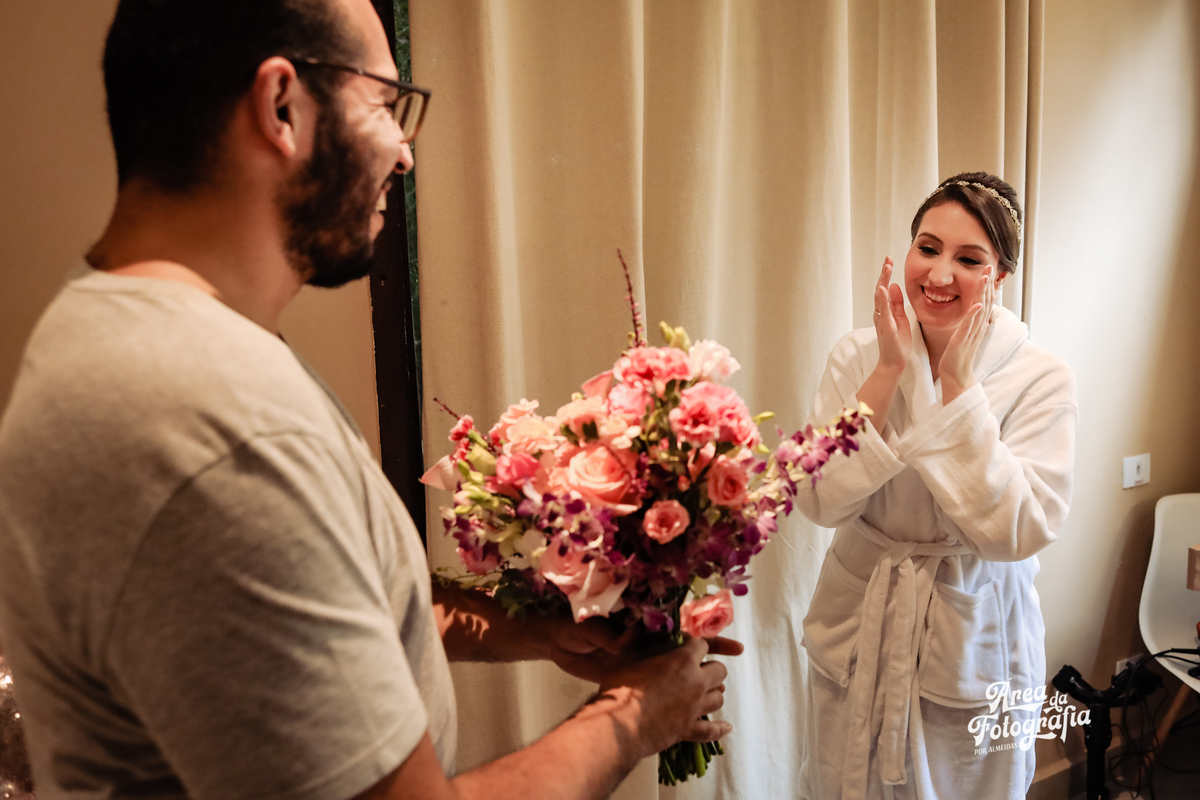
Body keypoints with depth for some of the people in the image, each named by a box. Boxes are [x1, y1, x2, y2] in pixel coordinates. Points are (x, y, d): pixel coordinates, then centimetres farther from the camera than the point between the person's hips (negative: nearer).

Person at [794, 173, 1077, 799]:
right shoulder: (857, 356, -7)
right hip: (855, 635, 2)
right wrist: (889, 372, -21)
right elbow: (821, 502, -16)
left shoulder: (1041, 381, -12)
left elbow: (1016, 532, -22)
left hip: (972, 647, -1)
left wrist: (959, 388, -24)